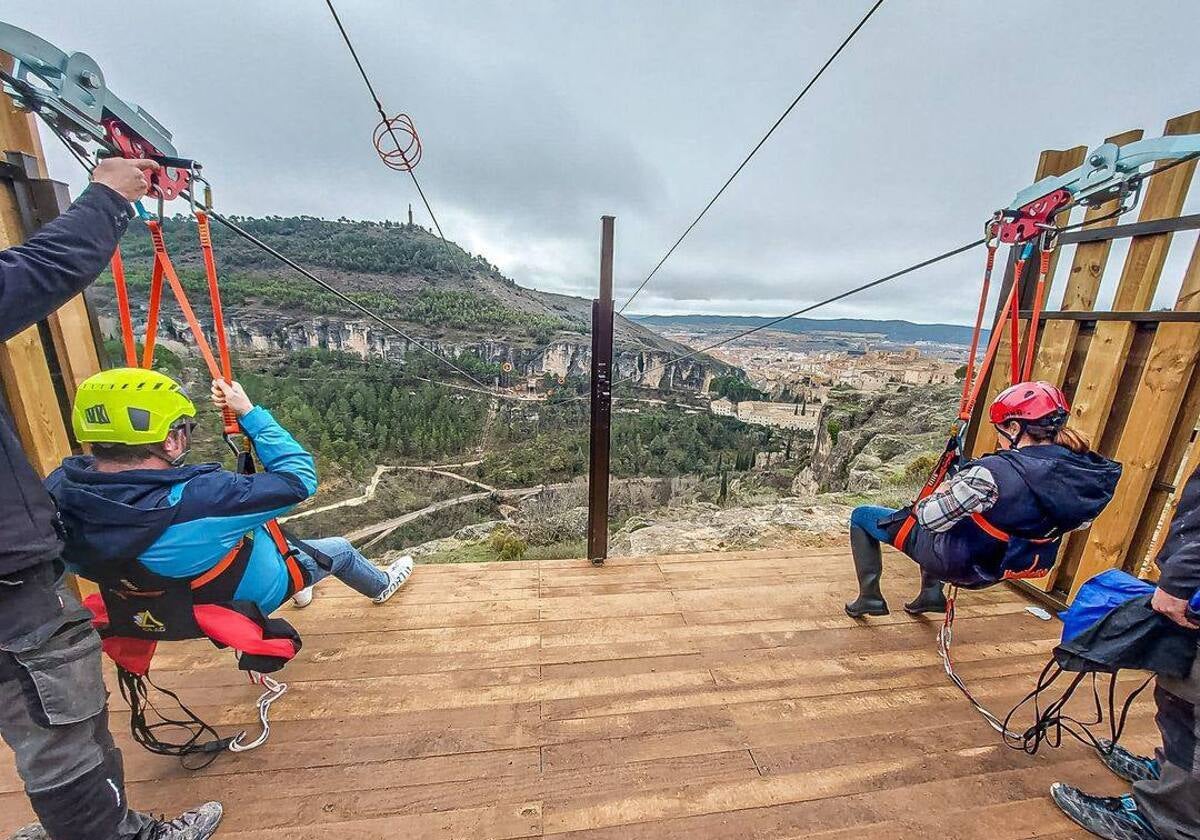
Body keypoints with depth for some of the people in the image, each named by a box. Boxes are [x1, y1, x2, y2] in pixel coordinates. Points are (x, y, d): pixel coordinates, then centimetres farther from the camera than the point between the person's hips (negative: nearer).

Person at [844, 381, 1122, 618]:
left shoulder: (995, 473, -33)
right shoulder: (1080, 470, -11)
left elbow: (931, 518, -28)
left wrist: (920, 506, -5)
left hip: (955, 560, -7)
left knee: (862, 516, 7)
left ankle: (869, 598, 17)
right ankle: (932, 594, 38)